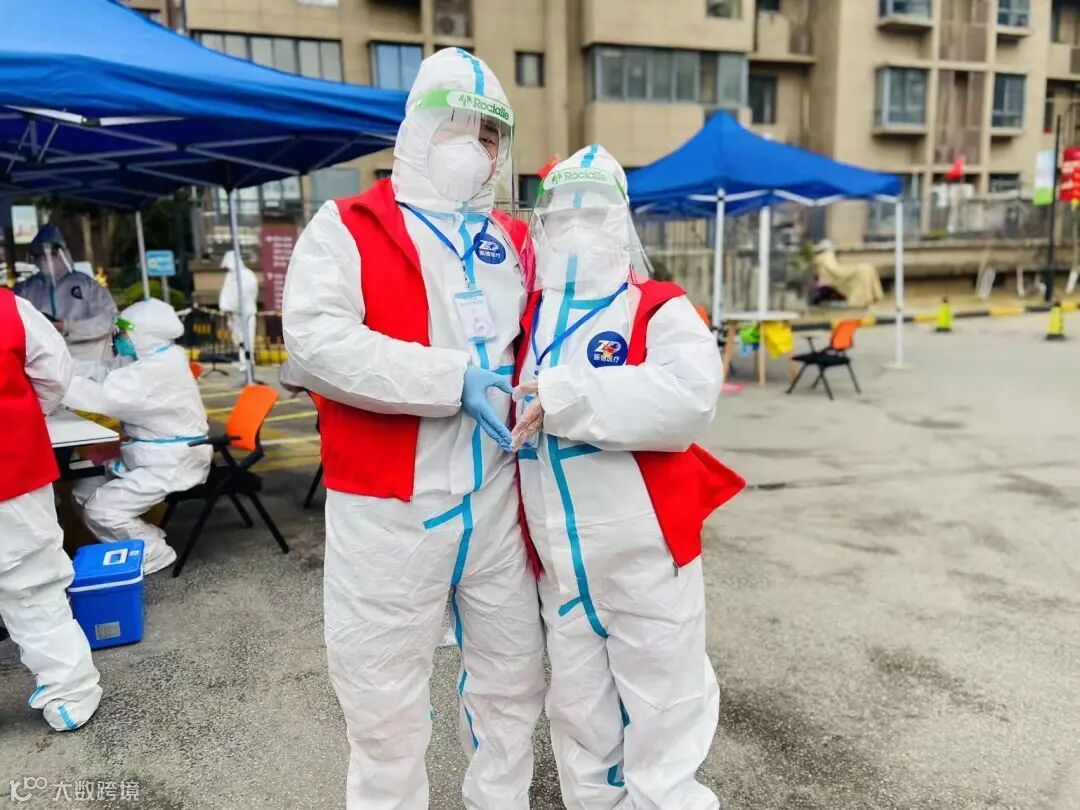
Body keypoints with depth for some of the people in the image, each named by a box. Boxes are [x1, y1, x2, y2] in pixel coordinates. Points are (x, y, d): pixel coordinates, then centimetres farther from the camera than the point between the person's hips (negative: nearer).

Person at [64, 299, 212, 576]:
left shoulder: (157, 370, -24)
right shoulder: (152, 361, 8)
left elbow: (102, 397, -29)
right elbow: (105, 378, 9)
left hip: (171, 463, -10)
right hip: (147, 455, 10)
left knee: (100, 510, -14)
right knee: (84, 492, 8)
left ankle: (155, 554, 6)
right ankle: (145, 539, 19)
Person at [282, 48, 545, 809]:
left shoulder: (515, 241, 12)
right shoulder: (347, 228, -3)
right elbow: (314, 341, -19)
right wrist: (455, 377, -21)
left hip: (496, 498, 5)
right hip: (389, 504, -4)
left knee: (512, 675, 19)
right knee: (384, 694, 9)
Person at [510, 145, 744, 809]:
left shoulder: (659, 308, -9)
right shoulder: (527, 317, 7)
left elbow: (689, 399, -27)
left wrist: (567, 398, -29)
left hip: (648, 554, -5)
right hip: (560, 566, 5)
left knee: (663, 712, 9)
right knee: (577, 713, 20)